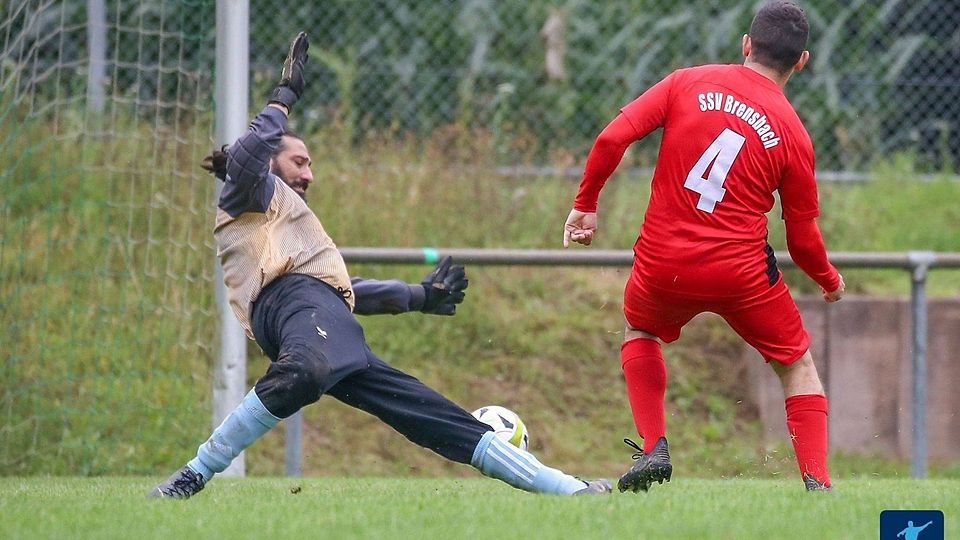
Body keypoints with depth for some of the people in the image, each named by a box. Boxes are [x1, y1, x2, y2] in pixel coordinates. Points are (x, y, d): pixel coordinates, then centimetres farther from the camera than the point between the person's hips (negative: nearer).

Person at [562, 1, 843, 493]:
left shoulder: (688, 84, 1)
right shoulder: (792, 134, -1)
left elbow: (612, 139, -7)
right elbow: (802, 238, 4)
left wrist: (585, 204, 6)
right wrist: (829, 280, 23)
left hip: (663, 266, 1)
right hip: (741, 272, -1)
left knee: (640, 332, 33)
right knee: (797, 364, 19)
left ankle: (654, 449, 17)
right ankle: (816, 481, 5)